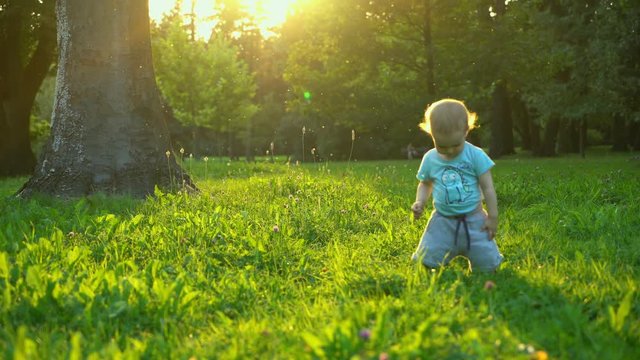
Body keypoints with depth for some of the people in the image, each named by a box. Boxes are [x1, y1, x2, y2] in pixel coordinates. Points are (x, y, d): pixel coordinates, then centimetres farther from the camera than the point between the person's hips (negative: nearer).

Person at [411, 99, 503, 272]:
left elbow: (488, 188, -4)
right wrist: (420, 202, -2)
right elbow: (425, 184, 16)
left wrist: (493, 217, -4)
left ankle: (467, 250, 22)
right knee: (426, 262, -10)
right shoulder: (430, 159, 0)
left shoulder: (475, 155, -7)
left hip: (473, 220, -1)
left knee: (488, 264, -7)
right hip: (443, 221, 2)